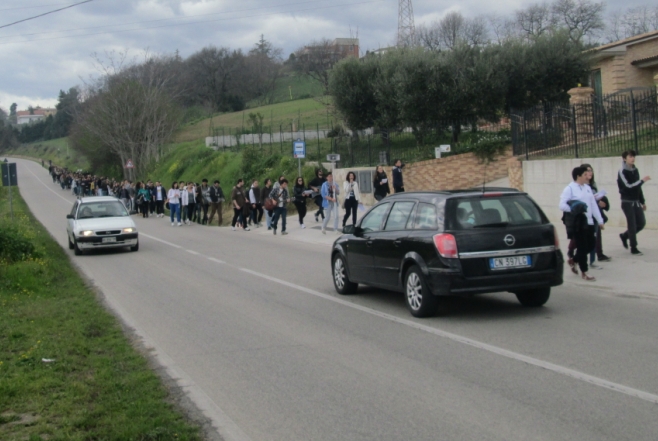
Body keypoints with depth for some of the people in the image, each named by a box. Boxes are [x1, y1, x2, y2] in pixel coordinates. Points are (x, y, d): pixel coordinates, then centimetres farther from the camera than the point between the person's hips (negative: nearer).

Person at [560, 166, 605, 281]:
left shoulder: (587, 188, 14)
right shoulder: (570, 189, -7)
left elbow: (594, 205, 15)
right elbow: (562, 205, -13)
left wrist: (600, 221, 13)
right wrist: (573, 210, -25)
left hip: (588, 221, 7)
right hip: (577, 222, -7)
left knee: (590, 245, 10)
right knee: (582, 247, -2)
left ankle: (573, 260, 33)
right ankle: (584, 272, 10)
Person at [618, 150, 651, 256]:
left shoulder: (635, 170, 11)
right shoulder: (622, 171, -10)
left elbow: (638, 187, 17)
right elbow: (628, 186, -20)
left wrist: (643, 202, 18)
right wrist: (642, 180, -22)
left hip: (636, 202, 7)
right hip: (627, 202, -7)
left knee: (642, 223, 5)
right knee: (632, 225, -5)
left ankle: (624, 236, 26)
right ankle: (633, 248, 4)